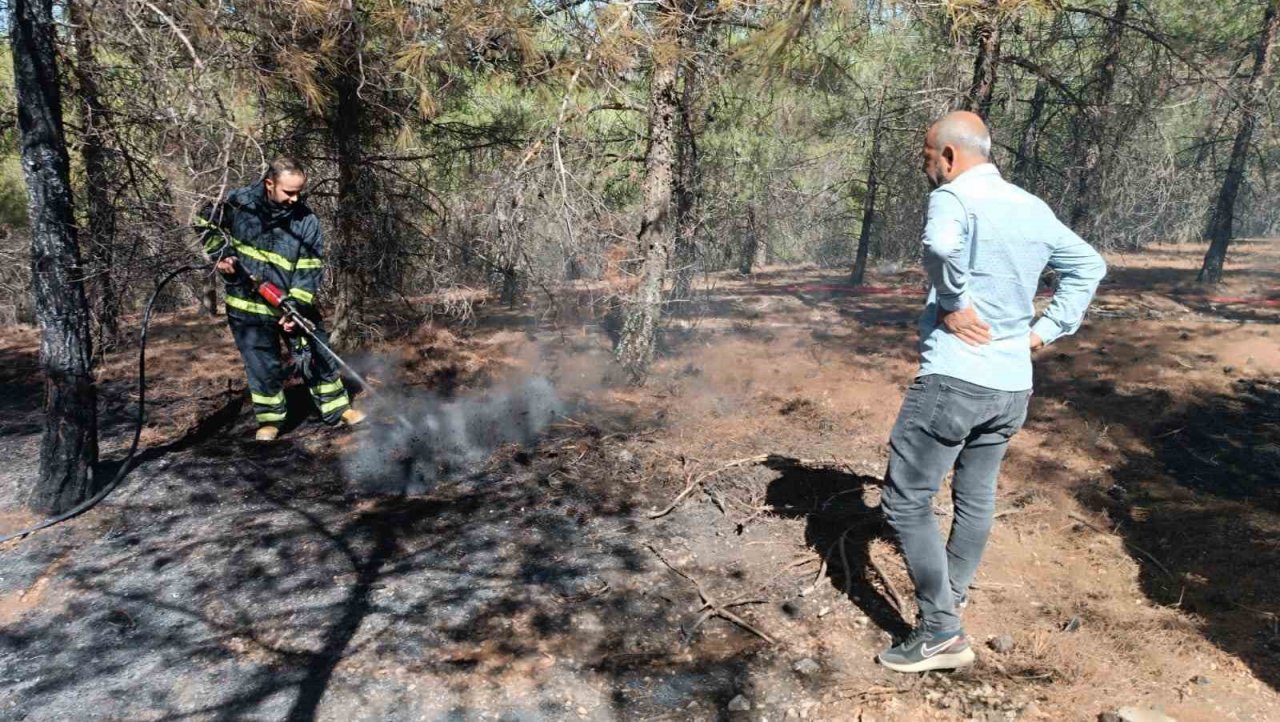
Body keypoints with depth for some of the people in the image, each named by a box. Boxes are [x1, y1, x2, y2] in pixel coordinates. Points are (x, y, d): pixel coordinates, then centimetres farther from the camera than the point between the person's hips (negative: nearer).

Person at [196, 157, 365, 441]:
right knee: (263, 366, 7)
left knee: (317, 357, 5)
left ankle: (337, 410, 20)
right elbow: (206, 222, 10)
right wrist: (221, 253, -5)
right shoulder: (239, 202, -8)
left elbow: (310, 269, -12)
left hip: (293, 304, 0)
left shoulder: (307, 221, -10)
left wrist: (296, 307, -20)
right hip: (247, 306, 0)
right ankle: (270, 419, 25)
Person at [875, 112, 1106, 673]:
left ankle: (941, 632, 4)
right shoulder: (1033, 209, 12)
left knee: (905, 500, 1)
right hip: (1013, 386, 8)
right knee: (977, 495, 20)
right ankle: (953, 597, 36)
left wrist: (953, 305, -19)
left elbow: (942, 247, -36)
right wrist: (1048, 329, 16)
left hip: (954, 378, -8)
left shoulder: (954, 196, -11)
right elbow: (1089, 266, 24)